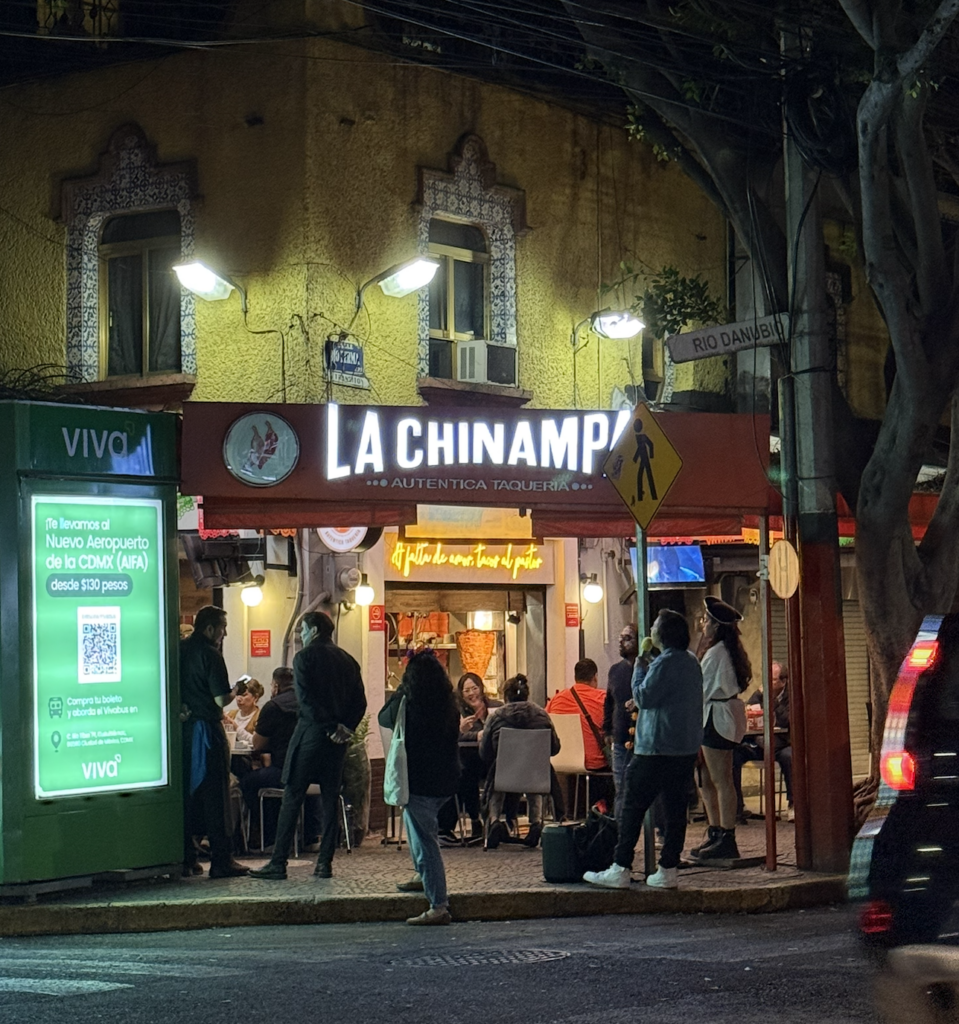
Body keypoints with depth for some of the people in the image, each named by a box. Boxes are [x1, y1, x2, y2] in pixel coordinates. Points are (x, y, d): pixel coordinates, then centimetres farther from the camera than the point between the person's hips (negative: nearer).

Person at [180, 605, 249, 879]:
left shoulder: (180, 650, 9)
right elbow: (221, 699, -16)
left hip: (183, 727, 7)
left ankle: (186, 859, 13)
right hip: (206, 729, -7)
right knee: (215, 795, -2)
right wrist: (236, 690, 2)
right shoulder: (210, 654, -13)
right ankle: (221, 860, -1)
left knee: (187, 793, 11)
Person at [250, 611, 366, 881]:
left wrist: (331, 728, -12)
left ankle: (278, 863, -4)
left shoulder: (305, 657, -6)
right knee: (330, 799, 8)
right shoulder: (347, 661, 13)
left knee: (292, 798, -2)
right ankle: (325, 862, 6)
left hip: (311, 733, -6)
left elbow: (306, 699, -15)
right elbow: (360, 702, 8)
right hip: (338, 738, 6)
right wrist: (346, 727, 0)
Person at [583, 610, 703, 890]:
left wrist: (639, 669, -3)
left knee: (633, 807, -3)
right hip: (687, 748, 8)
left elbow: (643, 697, -15)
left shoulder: (664, 664, -16)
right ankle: (668, 870, 6)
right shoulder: (692, 662, 13)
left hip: (657, 748, -8)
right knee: (675, 809, 7)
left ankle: (620, 870, -3)